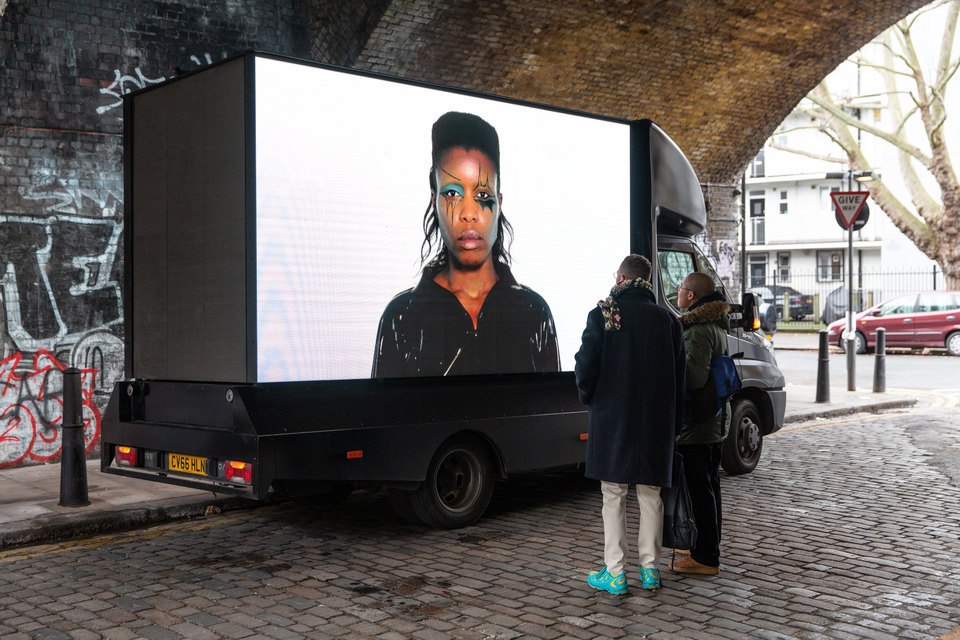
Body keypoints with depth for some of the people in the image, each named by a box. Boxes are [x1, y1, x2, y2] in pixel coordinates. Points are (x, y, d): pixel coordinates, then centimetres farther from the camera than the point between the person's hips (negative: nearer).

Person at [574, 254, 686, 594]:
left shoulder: (604, 315, -7)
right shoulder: (667, 320, 5)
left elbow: (586, 366, -8)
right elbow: (678, 378, 9)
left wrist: (589, 398, 11)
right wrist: (673, 423, 15)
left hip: (612, 417, -3)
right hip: (656, 421, 3)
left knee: (614, 497, 3)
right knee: (650, 495, 12)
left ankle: (615, 573, 6)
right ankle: (650, 568, 18)